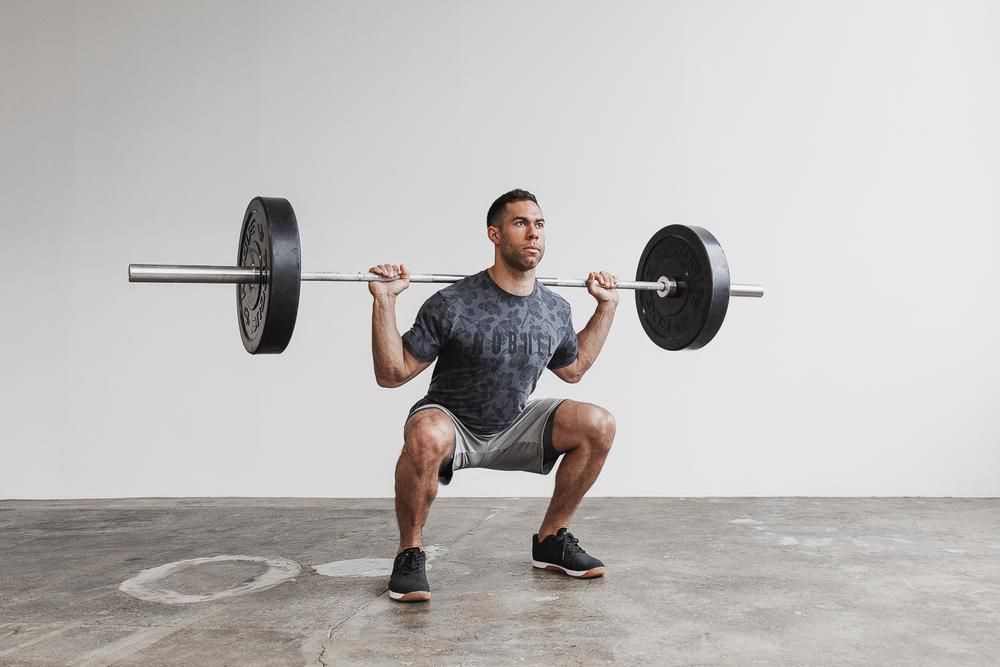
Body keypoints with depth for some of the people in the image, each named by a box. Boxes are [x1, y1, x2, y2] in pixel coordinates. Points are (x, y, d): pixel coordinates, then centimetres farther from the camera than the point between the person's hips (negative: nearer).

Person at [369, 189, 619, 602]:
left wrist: (607, 306, 8)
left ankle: (551, 540, 5)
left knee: (598, 425, -14)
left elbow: (573, 369, 14)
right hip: (451, 426, -5)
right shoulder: (454, 305, -24)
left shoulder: (555, 311, -6)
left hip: (513, 427, 5)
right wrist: (384, 301, -30)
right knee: (427, 436, -40)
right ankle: (410, 553, -15)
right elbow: (391, 374, -20)